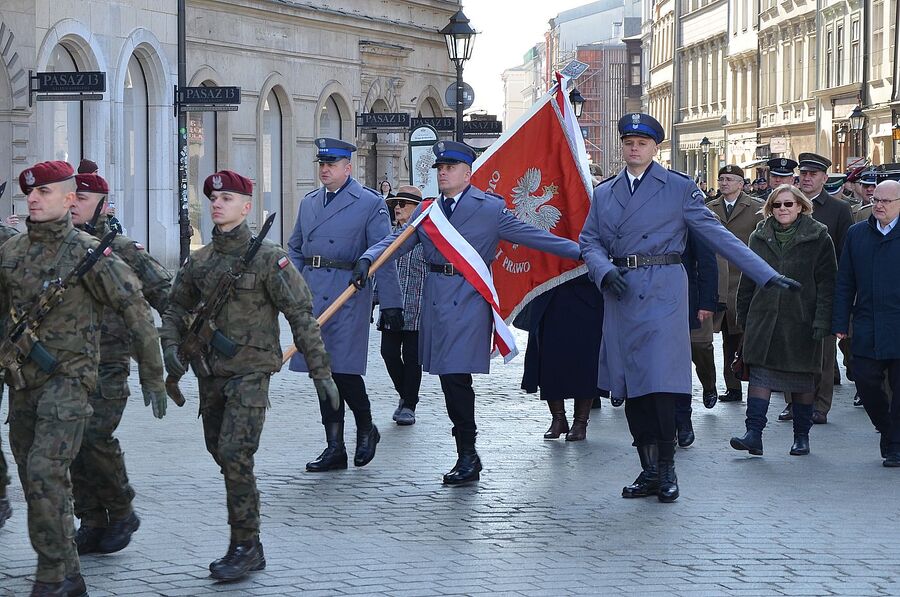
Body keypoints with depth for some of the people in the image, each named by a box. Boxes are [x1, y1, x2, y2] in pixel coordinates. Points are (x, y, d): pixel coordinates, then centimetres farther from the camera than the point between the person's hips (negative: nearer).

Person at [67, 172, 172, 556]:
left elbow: (164, 292, 3)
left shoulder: (123, 251, -1)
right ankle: (93, 524, 13)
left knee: (96, 436, -14)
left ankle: (122, 513, 5)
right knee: (75, 444, 4)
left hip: (107, 365, -4)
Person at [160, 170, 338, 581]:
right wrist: (171, 347, 2)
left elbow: (301, 314, -8)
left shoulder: (268, 258, -9)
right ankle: (247, 546, 23)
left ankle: (245, 547, -6)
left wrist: (320, 371, -10)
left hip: (250, 372, -6)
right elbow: (176, 308, 21)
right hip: (210, 373, 6)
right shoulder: (198, 261, 8)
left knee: (235, 455, -15)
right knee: (220, 453, 11)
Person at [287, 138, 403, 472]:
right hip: (312, 295, 6)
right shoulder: (309, 203, 17)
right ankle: (334, 448, 13)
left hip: (347, 295, -6)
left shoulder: (370, 204, -2)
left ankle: (366, 429, 15)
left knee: (343, 369, -11)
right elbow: (295, 250, 23)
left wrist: (390, 304, -9)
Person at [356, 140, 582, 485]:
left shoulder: (490, 209, 1)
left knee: (457, 376, -13)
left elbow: (530, 236, 1)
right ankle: (467, 457, 14)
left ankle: (467, 457, -5)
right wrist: (367, 259, -11)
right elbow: (397, 241, 8)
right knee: (448, 379, 6)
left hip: (469, 298, -5)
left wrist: (581, 251, -6)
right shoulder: (426, 210, 15)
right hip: (436, 299, 5)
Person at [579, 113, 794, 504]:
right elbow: (589, 241, 13)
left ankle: (667, 470, 2)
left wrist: (767, 275, -4)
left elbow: (717, 235, 2)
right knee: (631, 388, 4)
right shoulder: (604, 193, 16)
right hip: (620, 297, 4)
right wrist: (605, 270, -10)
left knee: (660, 382, -11)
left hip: (662, 294, -4)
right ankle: (649, 471, 14)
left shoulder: (679, 189, 4)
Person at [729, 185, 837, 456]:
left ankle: (802, 436, 17)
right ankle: (754, 434, -11)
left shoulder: (818, 238, -3)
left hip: (801, 321, -2)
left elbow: (827, 283, -5)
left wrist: (822, 321, -12)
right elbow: (748, 280, 14)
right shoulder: (759, 238, 8)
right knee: (760, 374, -7)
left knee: (802, 378, 7)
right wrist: (744, 316, 12)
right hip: (764, 319, 2)